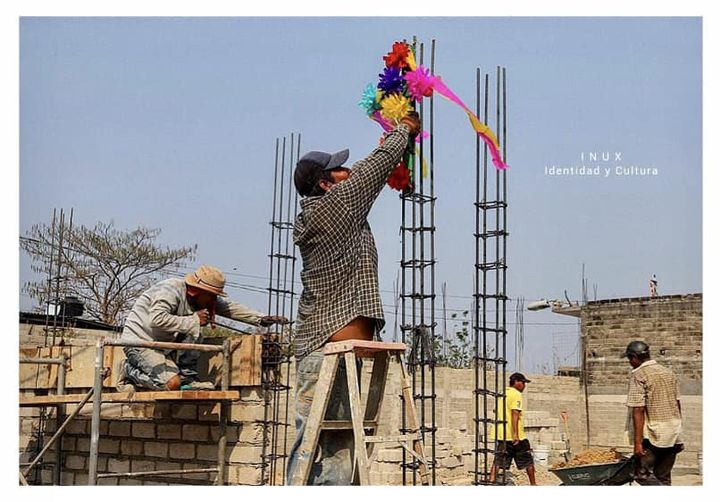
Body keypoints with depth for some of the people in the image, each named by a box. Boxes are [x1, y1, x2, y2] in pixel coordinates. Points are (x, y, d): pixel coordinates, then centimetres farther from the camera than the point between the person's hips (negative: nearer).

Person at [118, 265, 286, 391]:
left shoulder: (203, 298, 5)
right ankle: (132, 373, -3)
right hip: (139, 342, -9)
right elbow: (156, 320, -35)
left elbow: (230, 308, 6)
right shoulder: (170, 291, -22)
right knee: (172, 383, -24)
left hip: (161, 345, 9)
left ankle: (188, 378, -3)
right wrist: (194, 320, -28)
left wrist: (261, 319, -7)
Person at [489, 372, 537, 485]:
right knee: (528, 460, 10)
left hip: (502, 434, 7)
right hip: (516, 436, -7)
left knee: (498, 461, 0)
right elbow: (515, 414, -21)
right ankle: (533, 484, 20)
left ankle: (491, 481, -13)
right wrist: (515, 434, -26)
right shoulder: (517, 394, -10)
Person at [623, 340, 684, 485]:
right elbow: (677, 404, 16)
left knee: (643, 474, -2)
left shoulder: (639, 375, -11)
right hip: (673, 433, 7)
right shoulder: (668, 373, 12)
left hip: (653, 433, -7)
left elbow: (638, 410, -17)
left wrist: (637, 442, -18)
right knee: (663, 477, 13)